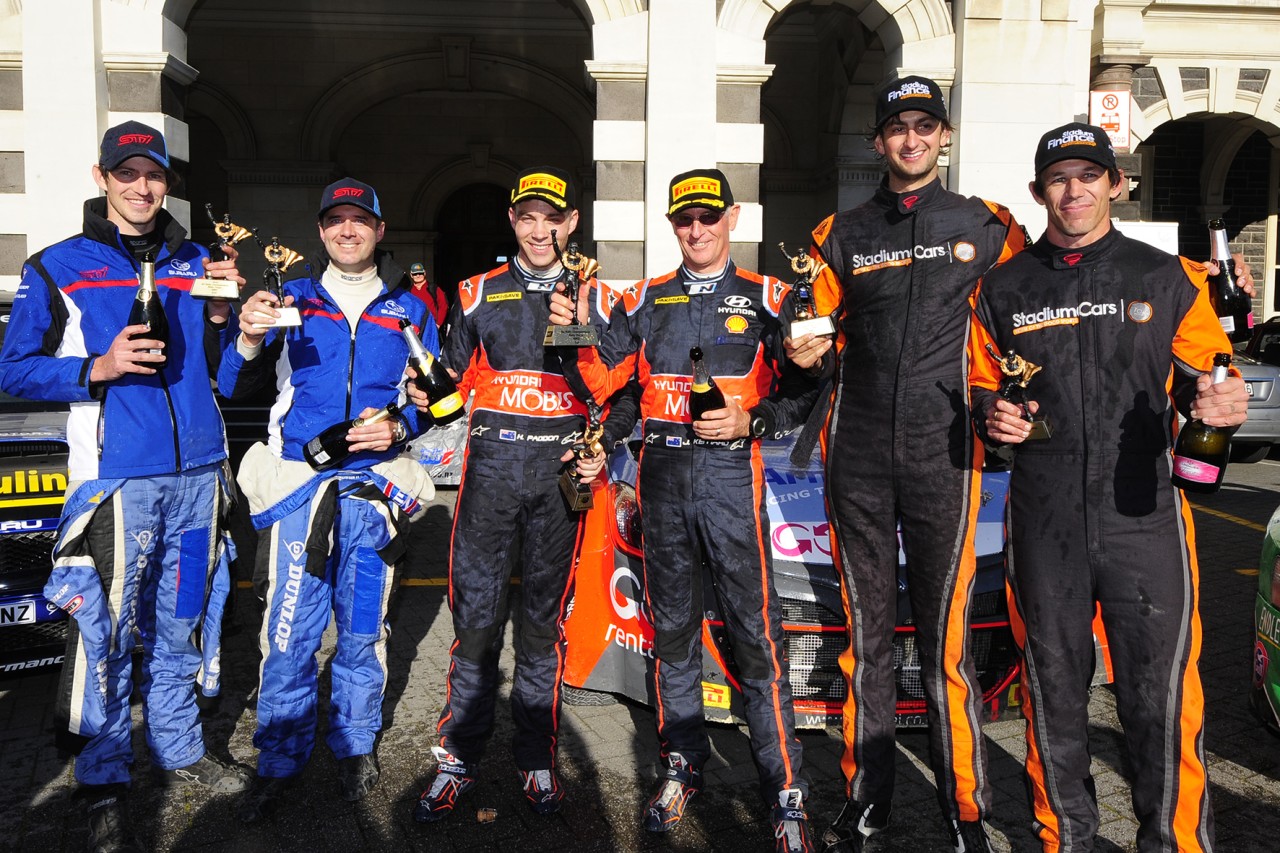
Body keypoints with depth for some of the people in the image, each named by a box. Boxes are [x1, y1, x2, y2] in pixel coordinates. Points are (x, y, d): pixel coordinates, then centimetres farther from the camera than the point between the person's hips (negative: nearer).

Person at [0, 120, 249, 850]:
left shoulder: (196, 263, 13)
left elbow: (224, 371, 16)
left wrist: (220, 317, -4)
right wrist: (99, 369, -16)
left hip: (197, 470, 4)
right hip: (115, 475, -4)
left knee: (182, 621, 14)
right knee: (105, 631, -2)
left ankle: (180, 751, 30)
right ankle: (105, 784, 13)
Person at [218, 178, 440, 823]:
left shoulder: (409, 309, 13)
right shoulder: (292, 299, 10)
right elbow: (235, 388, 5)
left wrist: (400, 426, -8)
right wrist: (248, 341, -16)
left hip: (374, 482, 1)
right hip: (297, 479, 0)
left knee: (363, 626, 7)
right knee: (290, 628, -3)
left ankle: (356, 745, 24)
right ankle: (279, 762, 11)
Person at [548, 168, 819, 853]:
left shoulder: (765, 298, 6)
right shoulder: (646, 300, 14)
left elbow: (803, 390, 3)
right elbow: (603, 381, 8)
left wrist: (751, 420, -13)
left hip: (731, 471, -3)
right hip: (662, 472, 4)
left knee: (755, 630, -5)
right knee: (672, 626, 11)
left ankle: (785, 792, 5)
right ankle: (682, 767, 25)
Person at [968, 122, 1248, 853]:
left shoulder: (1167, 279, 7)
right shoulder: (1004, 289, 10)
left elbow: (1204, 376, 8)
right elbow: (981, 384, 16)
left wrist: (1219, 404, -14)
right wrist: (991, 414, -6)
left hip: (1143, 517, -1)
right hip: (1044, 519, 2)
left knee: (1162, 694, -1)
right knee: (1054, 688, 11)